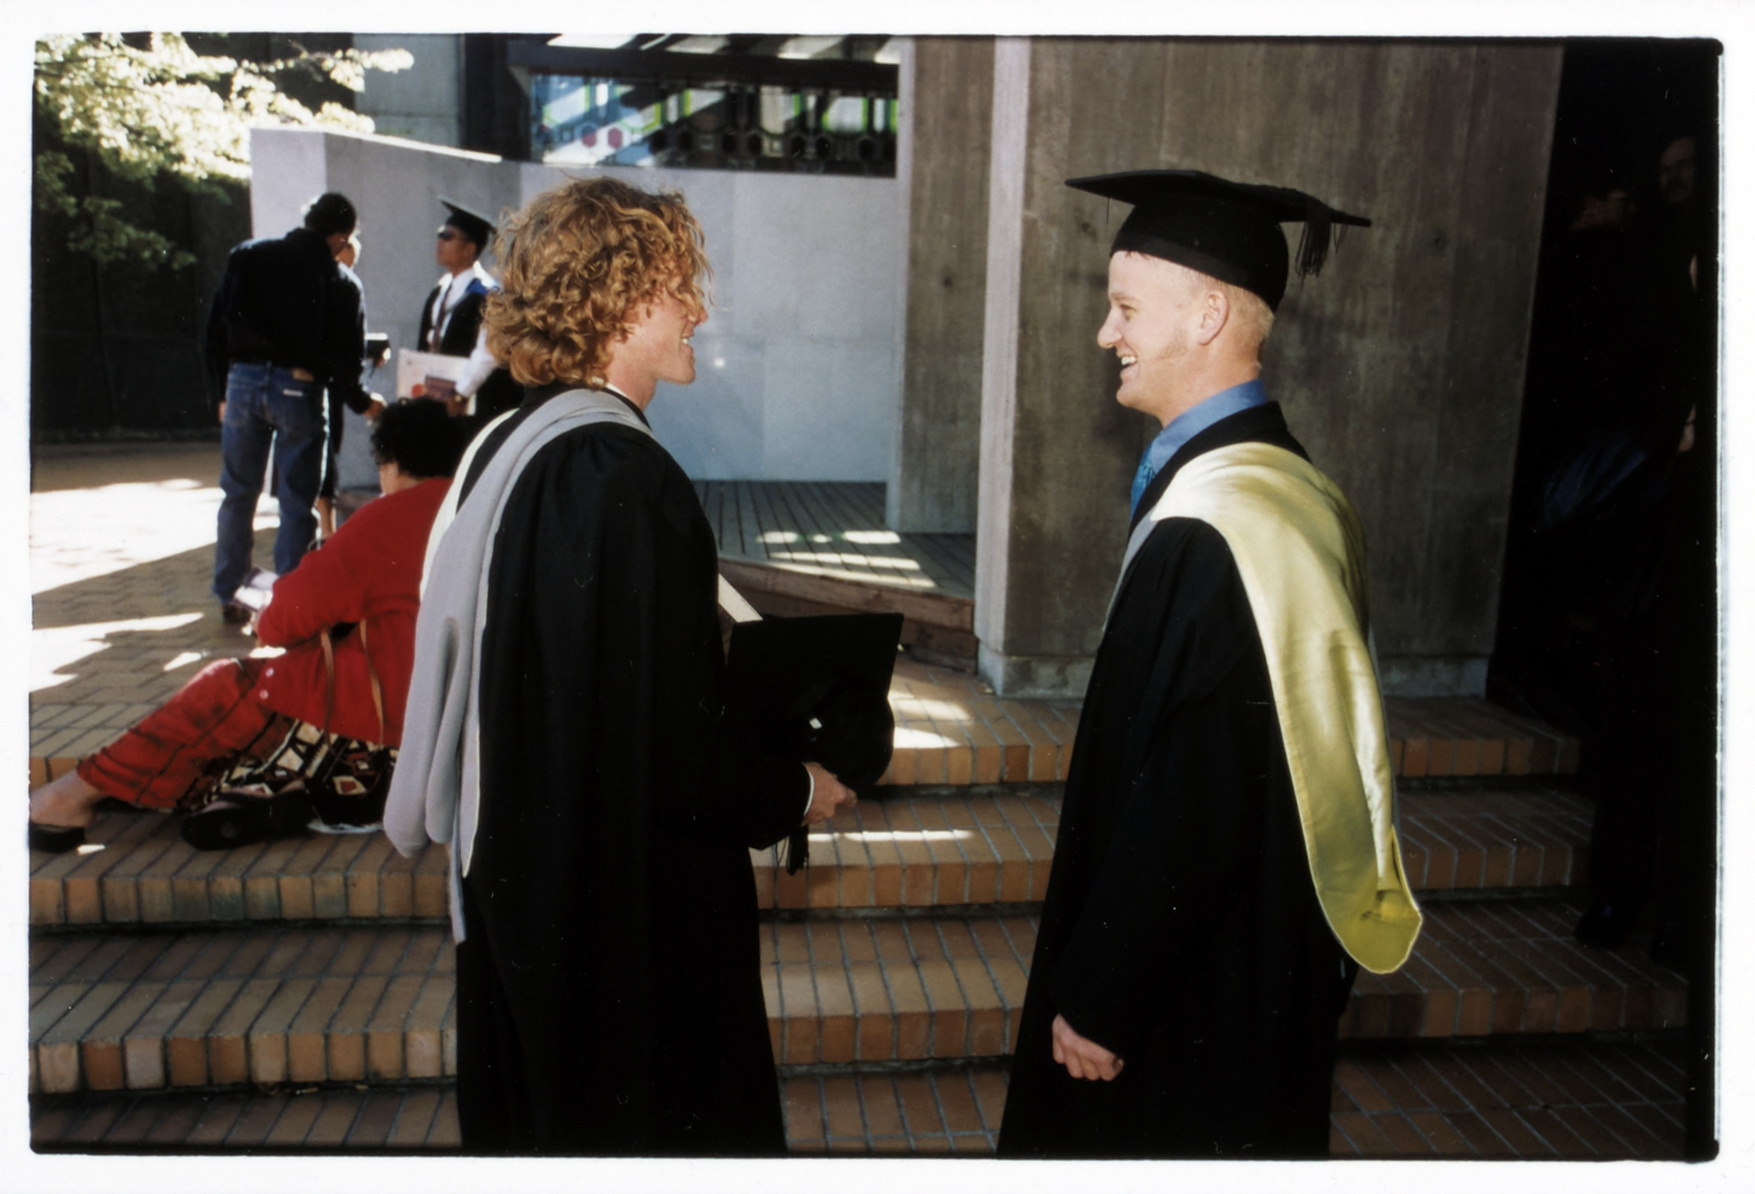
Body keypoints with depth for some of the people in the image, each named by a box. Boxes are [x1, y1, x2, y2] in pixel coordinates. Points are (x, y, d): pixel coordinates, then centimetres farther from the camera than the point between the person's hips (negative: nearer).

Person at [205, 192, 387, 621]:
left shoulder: (247, 256, 7)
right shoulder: (341, 282, -4)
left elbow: (217, 326, 7)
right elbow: (345, 356, -5)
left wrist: (224, 388, 14)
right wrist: (362, 403, 11)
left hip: (243, 380, 4)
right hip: (298, 389, -3)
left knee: (238, 493, 13)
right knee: (297, 501, 5)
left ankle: (229, 596, 20)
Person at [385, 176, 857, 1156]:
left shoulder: (504, 449, 3)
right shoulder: (627, 480, -25)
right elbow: (673, 745, -25)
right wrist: (795, 792, -6)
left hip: (518, 870, 9)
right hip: (632, 897, -9)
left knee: (538, 1116, 25)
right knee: (655, 1119, 12)